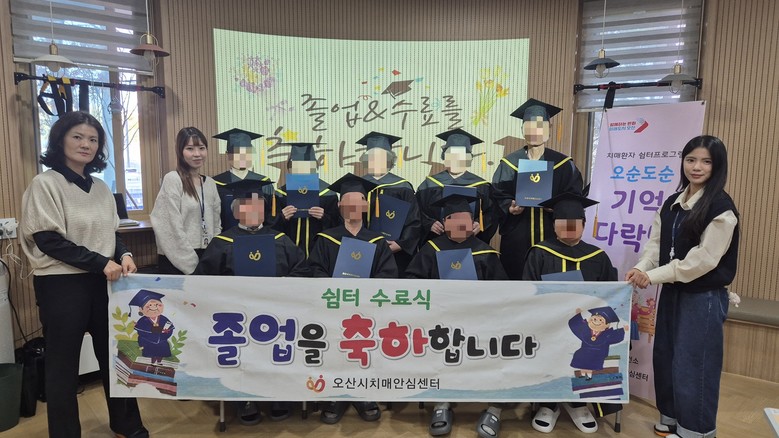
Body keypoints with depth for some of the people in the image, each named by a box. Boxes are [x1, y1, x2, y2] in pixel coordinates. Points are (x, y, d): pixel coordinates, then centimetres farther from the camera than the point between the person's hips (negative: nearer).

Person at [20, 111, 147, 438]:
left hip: (103, 283, 6)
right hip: (61, 285, -5)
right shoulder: (45, 184, -8)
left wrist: (124, 255, -7)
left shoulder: (101, 187, 9)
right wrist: (100, 263, -20)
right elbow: (49, 240, -15)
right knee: (63, 364, 9)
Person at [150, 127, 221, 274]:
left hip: (206, 259, 6)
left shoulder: (210, 183, 9)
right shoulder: (172, 179, -9)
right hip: (178, 262, -5)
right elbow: (174, 229, -14)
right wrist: (192, 265, -14)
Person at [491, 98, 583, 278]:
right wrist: (509, 207, -17)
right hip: (516, 237, 0)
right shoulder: (509, 163, 6)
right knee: (515, 279, 3)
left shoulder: (563, 164, 6)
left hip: (551, 236, 0)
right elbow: (498, 196, 3)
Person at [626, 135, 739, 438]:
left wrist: (653, 276, -21)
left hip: (704, 297, -7)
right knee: (665, 357, 14)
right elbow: (656, 244, 6)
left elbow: (703, 259, -19)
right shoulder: (671, 203, 9)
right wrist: (641, 268, -14)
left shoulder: (721, 207, -13)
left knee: (693, 364, 2)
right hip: (672, 292, 7)